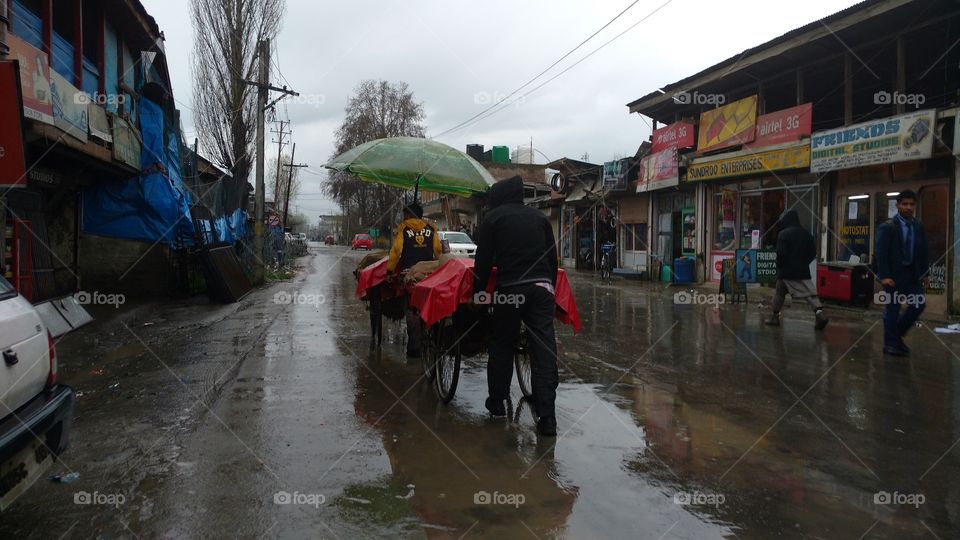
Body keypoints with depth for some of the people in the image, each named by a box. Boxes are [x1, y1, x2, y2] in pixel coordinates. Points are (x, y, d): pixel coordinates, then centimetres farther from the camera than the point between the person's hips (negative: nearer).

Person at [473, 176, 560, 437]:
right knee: (544, 349, -1)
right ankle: (547, 417, -5)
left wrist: (478, 291, 9)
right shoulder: (539, 217, 18)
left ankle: (497, 401, 25)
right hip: (542, 287, 2)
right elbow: (553, 257, 18)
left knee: (502, 346, 14)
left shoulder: (493, 218, 7)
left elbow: (483, 260, 2)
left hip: (510, 288, -2)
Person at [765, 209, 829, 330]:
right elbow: (813, 252, 7)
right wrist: (804, 262, 17)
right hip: (803, 270, 3)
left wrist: (780, 265, 1)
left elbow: (781, 253, -15)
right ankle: (819, 314, -24)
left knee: (779, 293, 14)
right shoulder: (806, 233, 7)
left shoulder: (783, 234, -9)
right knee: (810, 293, -3)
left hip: (786, 270, -3)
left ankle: (775, 317, 19)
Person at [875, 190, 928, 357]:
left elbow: (924, 251, 13)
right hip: (893, 275, -6)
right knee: (892, 309, 0)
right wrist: (884, 276, -19)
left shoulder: (919, 227, 9)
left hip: (913, 274, 6)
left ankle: (897, 334, 22)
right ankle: (890, 344, 10)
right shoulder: (887, 227, -8)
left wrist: (924, 273, 7)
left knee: (918, 305, 3)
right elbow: (881, 253, -13)